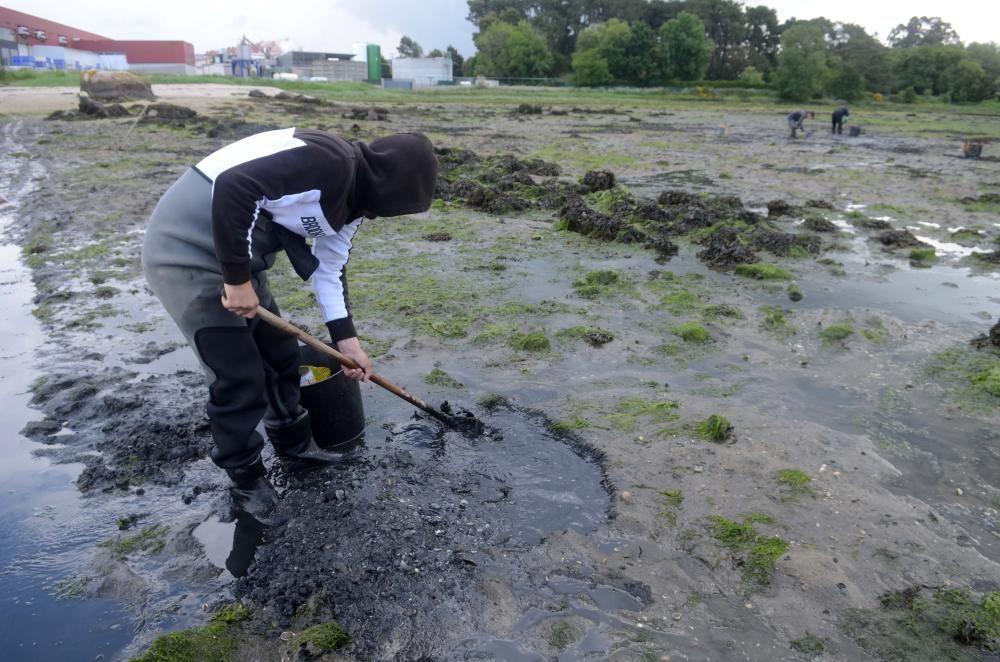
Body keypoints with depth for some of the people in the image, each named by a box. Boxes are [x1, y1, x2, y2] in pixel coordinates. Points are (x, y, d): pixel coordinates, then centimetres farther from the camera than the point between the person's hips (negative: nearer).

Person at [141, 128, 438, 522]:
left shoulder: (354, 200, 8)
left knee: (280, 352, 18)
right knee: (240, 376, -2)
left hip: (235, 257, 10)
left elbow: (329, 266, 14)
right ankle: (245, 480, 20)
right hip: (187, 250, -10)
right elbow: (231, 186, -31)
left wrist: (346, 339, 10)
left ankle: (294, 444, 39)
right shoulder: (330, 162, -23)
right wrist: (238, 279, -24)